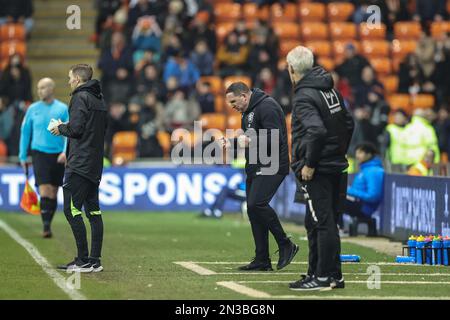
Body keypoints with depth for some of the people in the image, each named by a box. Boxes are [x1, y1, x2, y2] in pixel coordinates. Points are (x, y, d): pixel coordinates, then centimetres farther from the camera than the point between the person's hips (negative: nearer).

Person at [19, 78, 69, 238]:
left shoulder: (63, 109, 1)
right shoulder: (33, 109, 4)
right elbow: (25, 132, 11)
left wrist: (66, 151, -17)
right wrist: (23, 156, 10)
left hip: (58, 156, 1)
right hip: (39, 153, -1)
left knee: (53, 193, 7)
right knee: (44, 191, -13)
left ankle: (48, 223, 21)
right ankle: (46, 226, -13)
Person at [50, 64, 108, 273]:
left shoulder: (80, 97, -9)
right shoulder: (99, 100, 18)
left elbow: (75, 128, -19)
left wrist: (60, 128, 2)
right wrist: (66, 129, 19)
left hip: (80, 163, -9)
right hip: (95, 165, 9)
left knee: (72, 209, -8)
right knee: (93, 210, 8)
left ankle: (83, 260, -11)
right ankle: (95, 261, 7)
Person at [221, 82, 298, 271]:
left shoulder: (266, 107, -14)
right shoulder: (248, 111, 19)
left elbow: (276, 138, -22)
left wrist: (250, 141, -22)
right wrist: (231, 143, 12)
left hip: (272, 166, -10)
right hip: (255, 168, 11)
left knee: (257, 203, -22)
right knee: (253, 209, 7)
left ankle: (285, 246, -9)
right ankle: (262, 260, 11)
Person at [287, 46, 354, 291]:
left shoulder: (304, 97, -16)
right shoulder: (330, 90, 12)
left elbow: (317, 131, -28)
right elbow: (348, 123, 18)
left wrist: (309, 164, -20)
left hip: (316, 172, -9)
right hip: (336, 167, 9)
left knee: (323, 223, -5)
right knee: (315, 223, 17)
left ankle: (325, 277, -3)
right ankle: (317, 273, 24)